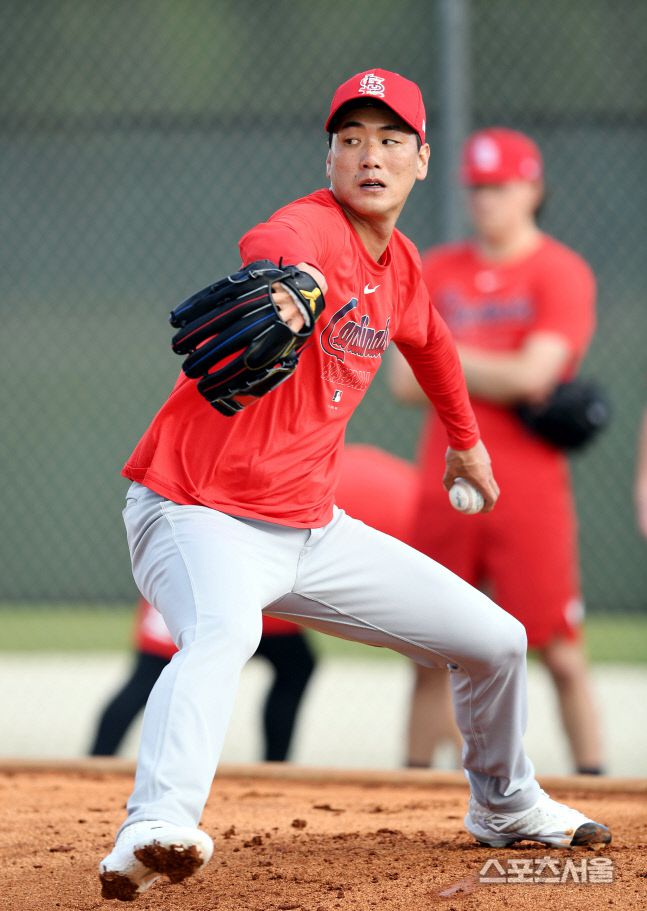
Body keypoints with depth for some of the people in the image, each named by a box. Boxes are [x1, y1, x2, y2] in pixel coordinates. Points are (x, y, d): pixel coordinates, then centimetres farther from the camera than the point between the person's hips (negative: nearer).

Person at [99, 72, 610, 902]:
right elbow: (273, 247, -46)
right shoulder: (312, 227, -18)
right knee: (223, 630, -41)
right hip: (197, 514, -8)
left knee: (496, 641, 13)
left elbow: (425, 338, 31)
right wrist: (285, 285, -70)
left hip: (312, 528, 8)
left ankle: (504, 805, 40)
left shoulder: (398, 264, 7)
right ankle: (153, 831, -60)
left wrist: (465, 439, 46)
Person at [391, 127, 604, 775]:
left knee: (561, 655, -5)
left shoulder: (562, 274, -2)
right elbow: (407, 382, 5)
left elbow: (532, 374, -14)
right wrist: (496, 376, -9)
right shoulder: (437, 272, 12)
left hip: (529, 490, -4)